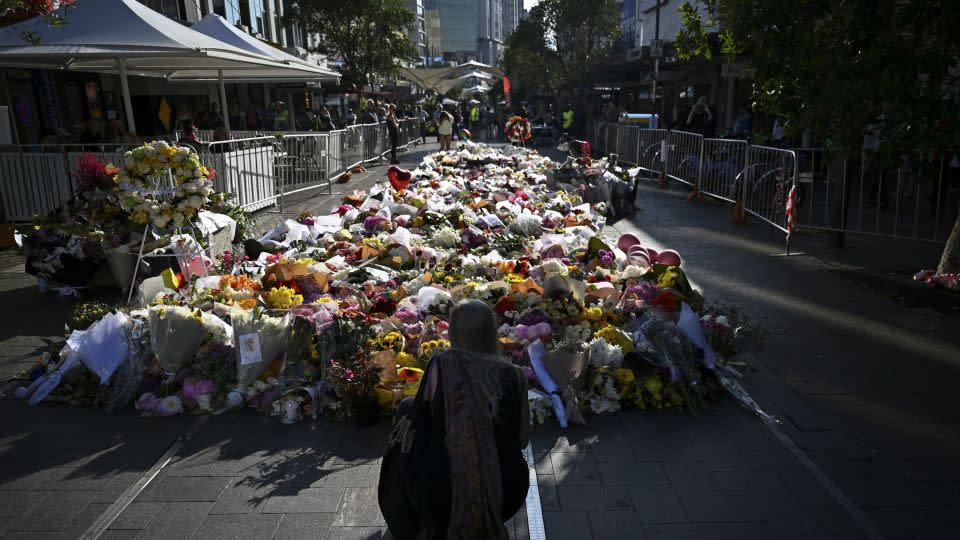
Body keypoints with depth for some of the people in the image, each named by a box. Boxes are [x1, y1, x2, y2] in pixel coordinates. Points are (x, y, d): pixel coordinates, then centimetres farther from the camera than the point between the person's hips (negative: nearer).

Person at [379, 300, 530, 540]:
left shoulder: (441, 365, -13)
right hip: (506, 494, 3)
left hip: (443, 498, -3)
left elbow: (420, 413, 3)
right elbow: (523, 440, 3)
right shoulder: (514, 376, -9)